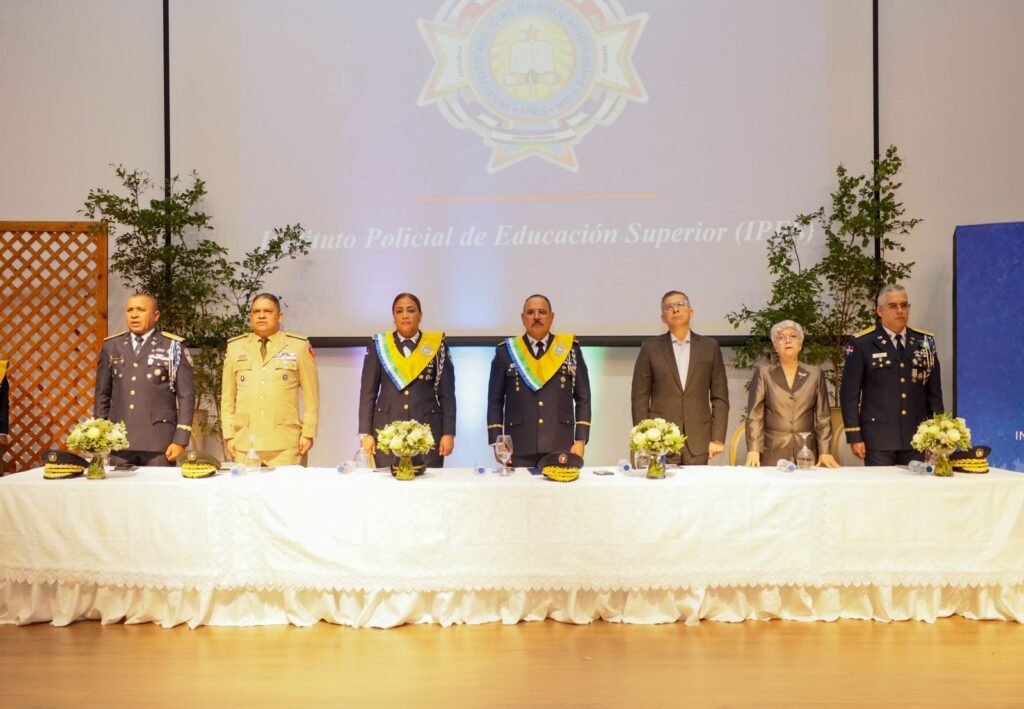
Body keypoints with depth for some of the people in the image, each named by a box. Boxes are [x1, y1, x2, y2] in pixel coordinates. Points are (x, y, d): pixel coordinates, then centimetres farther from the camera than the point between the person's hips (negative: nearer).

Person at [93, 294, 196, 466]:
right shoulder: (111, 346, 11)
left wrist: (181, 439, -8)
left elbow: (186, 395, -2)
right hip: (119, 441, 3)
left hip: (159, 441, -3)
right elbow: (102, 394, 14)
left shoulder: (173, 346, 0)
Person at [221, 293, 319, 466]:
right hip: (244, 444, 2)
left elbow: (311, 394, 4)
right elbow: (227, 396, 12)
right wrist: (228, 435, 7)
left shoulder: (299, 346, 3)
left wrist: (308, 433, -1)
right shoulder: (235, 347, 11)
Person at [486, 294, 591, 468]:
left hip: (561, 448, 1)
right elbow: (495, 401, 7)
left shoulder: (570, 349, 9)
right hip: (519, 450, 0)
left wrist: (580, 440, 0)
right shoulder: (506, 351, 7)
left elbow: (583, 399, 8)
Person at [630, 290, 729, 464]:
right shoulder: (650, 347, 4)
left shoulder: (710, 346, 8)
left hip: (698, 441, 1)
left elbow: (719, 397, 7)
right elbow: (640, 397, 3)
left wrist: (718, 438, -1)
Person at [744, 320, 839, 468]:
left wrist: (825, 452, -3)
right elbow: (754, 415, -1)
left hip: (807, 454, 1)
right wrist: (753, 450, -12)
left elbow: (823, 417, 7)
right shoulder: (763, 373, 5)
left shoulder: (815, 374, 10)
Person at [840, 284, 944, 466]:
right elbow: (850, 393, -2)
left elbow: (934, 391, 13)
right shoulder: (862, 344, -2)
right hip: (878, 437, -3)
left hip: (918, 437, 3)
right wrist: (854, 436, -7)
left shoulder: (925, 341, 10)